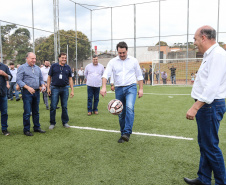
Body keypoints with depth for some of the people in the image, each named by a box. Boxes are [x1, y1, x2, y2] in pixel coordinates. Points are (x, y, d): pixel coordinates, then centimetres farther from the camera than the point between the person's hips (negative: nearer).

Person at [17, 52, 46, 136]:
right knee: (27, 112, -3)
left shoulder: (37, 68, 15)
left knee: (36, 112, 12)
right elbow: (18, 80, -9)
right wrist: (28, 87, -20)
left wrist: (43, 85, 0)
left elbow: (41, 79, 20)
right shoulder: (22, 68, -2)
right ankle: (26, 130, 8)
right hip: (27, 92, -5)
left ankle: (37, 127, 22)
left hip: (37, 92, 5)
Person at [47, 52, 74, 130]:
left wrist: (72, 90, 5)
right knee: (53, 107, 0)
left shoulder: (68, 67, 9)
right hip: (55, 88, -2)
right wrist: (48, 88, -4)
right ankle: (52, 123, 11)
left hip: (65, 88, 2)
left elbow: (70, 79, 10)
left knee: (64, 106, 8)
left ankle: (65, 122, 20)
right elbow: (49, 77, 4)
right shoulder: (54, 66, 2)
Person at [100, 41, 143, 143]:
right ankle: (123, 134, 20)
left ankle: (127, 133, -26)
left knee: (129, 107, -26)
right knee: (121, 113, 7)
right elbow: (106, 74, -6)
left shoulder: (133, 61, 5)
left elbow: (139, 76, 11)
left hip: (131, 87, -2)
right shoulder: (112, 62, 4)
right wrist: (104, 87, -22)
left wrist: (141, 89, 5)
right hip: (119, 89, 2)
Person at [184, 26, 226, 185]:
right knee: (204, 144, 17)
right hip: (205, 105, 11)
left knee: (210, 146, -2)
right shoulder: (209, 55, 16)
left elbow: (212, 87, -25)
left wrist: (195, 108, -27)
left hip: (211, 107, -11)